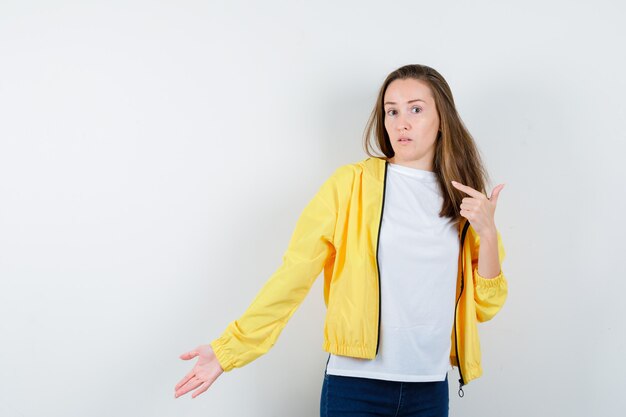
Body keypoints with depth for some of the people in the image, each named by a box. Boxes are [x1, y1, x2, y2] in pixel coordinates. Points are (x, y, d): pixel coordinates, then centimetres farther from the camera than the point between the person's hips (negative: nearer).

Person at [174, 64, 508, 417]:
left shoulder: (467, 201, 5)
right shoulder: (352, 184, -5)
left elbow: (486, 307, 5)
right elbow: (294, 275, -9)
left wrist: (487, 233, -8)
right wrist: (229, 348, -15)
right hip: (356, 385, -3)